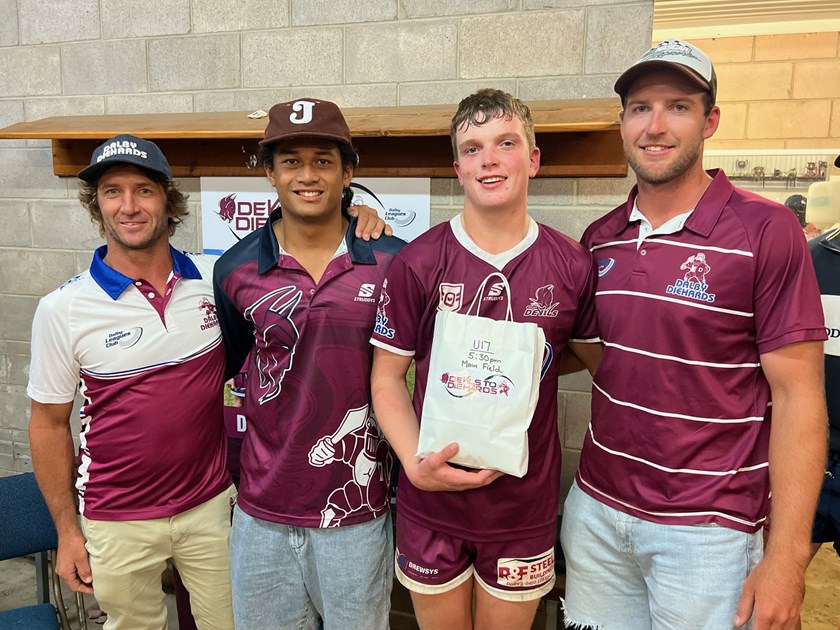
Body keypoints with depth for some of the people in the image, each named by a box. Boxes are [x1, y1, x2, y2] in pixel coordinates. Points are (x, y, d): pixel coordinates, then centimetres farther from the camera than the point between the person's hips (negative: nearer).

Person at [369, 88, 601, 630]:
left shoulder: (572, 266, -6)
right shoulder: (418, 262, -10)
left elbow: (600, 359, 8)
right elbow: (387, 377, -6)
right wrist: (415, 462, -18)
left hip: (526, 505, 1)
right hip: (432, 500, 0)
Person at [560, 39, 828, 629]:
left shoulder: (766, 230, -12)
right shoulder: (600, 238, 3)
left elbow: (798, 396, -12)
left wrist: (786, 557, -13)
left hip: (707, 529, -4)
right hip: (595, 508, 5)